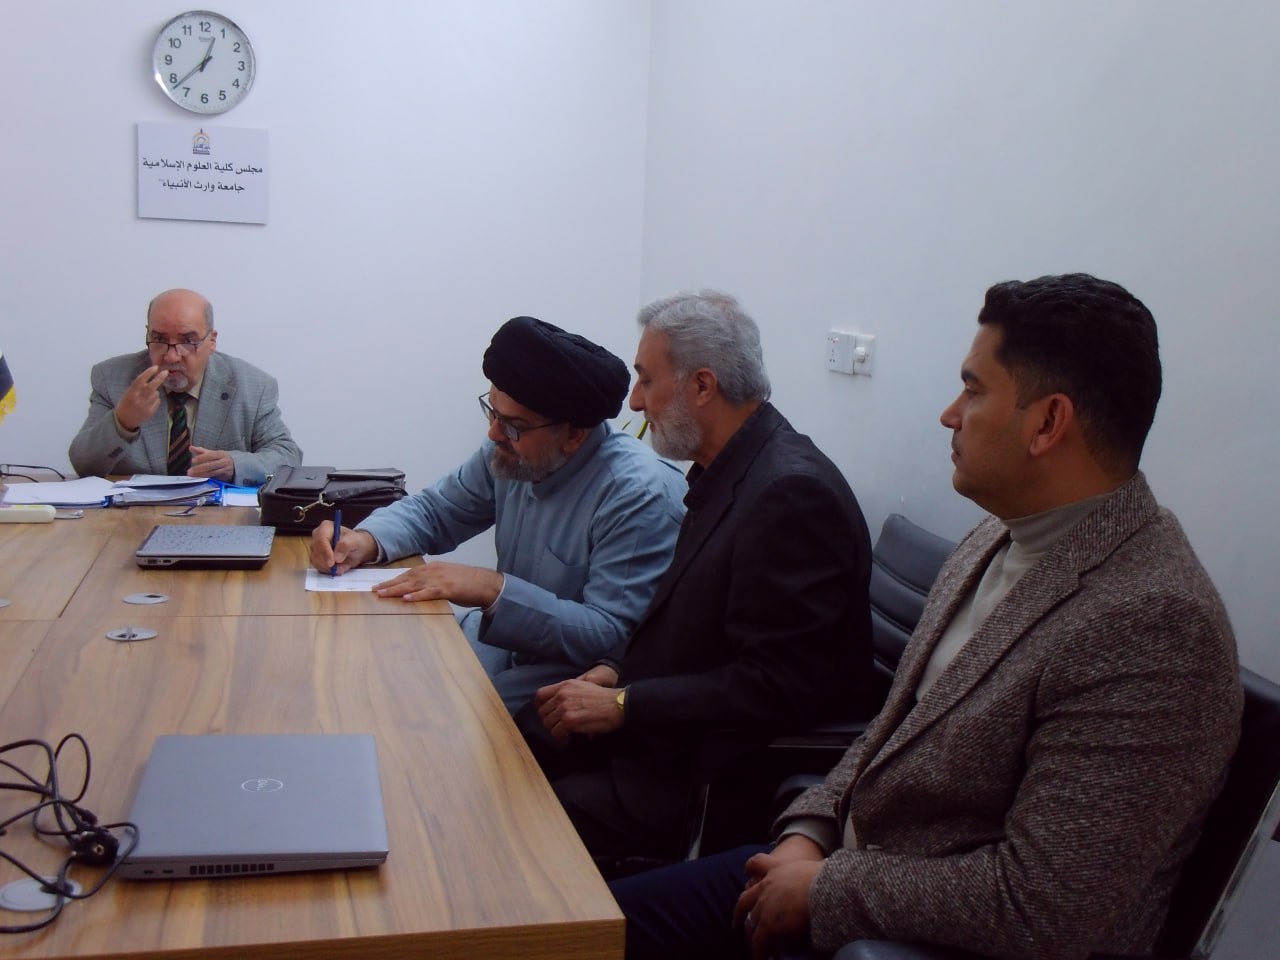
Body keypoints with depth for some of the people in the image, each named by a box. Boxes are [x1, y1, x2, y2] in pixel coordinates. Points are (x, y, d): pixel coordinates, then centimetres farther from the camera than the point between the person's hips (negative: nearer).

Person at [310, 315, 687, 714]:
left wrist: (493, 590, -31)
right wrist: (365, 540, -9)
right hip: (500, 641, 7)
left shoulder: (640, 498, -23)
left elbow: (613, 638, -26)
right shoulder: (511, 452, -1)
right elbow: (432, 510, 13)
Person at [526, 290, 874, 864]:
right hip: (664, 727, 9)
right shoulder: (726, 471, 7)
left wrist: (622, 705, -20)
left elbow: (773, 689, -25)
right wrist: (614, 672, 1)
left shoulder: (793, 494, -23)